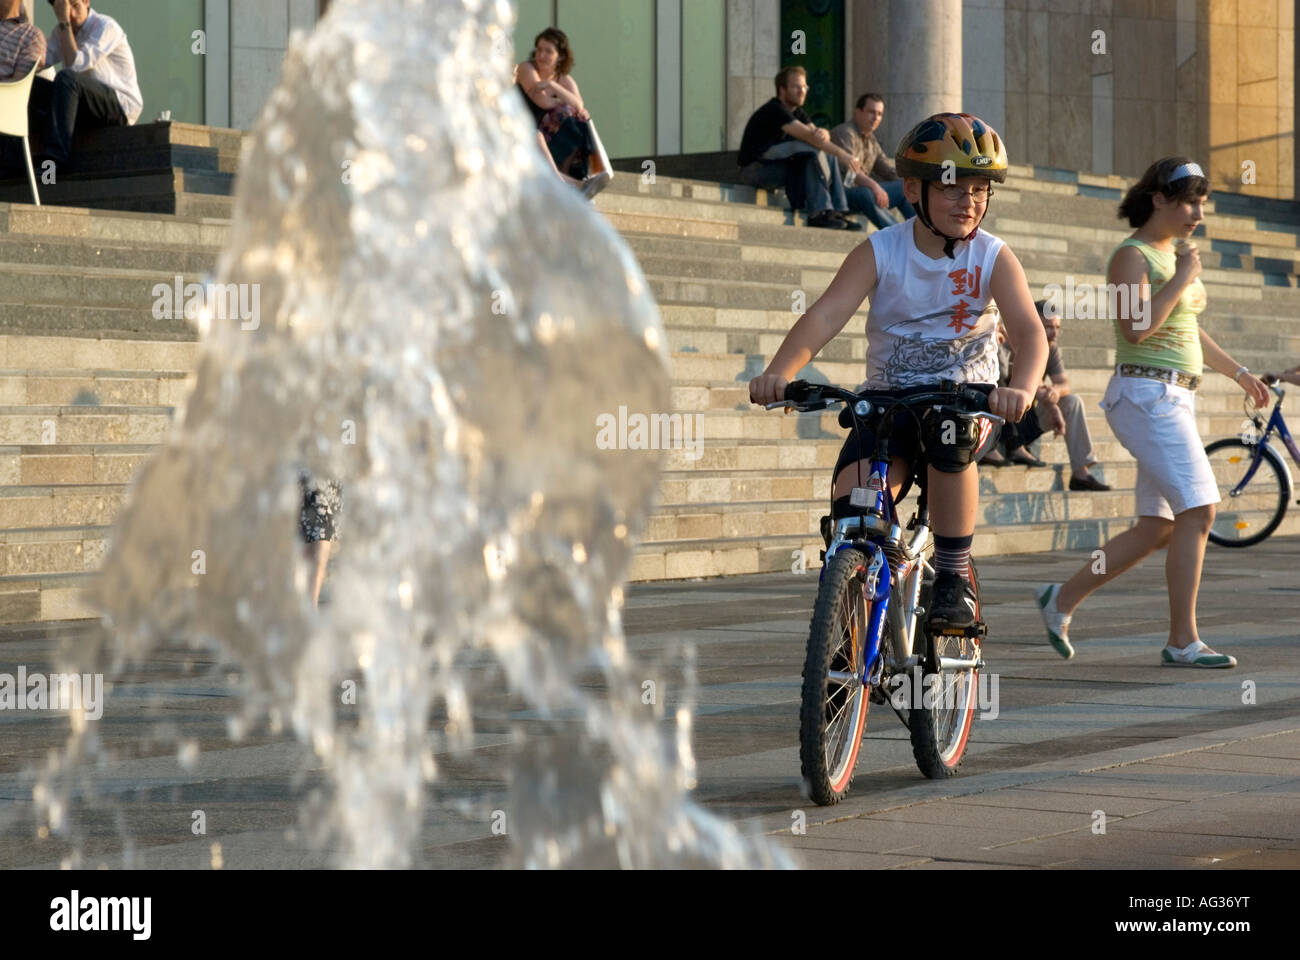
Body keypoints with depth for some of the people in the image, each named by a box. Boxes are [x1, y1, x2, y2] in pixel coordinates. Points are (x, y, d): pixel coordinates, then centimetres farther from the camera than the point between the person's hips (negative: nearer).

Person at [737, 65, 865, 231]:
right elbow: (807, 135, -27)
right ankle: (819, 212, -29)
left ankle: (838, 210, -13)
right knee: (811, 149, -27)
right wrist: (841, 154, -32)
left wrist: (823, 133, -24)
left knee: (828, 155, -4)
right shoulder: (774, 110, -17)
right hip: (755, 169, -9)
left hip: (779, 167, 9)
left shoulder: (798, 112, 15)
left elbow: (815, 133, 3)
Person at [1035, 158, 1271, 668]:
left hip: (1174, 400, 9)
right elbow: (1136, 327, -24)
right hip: (1145, 395, -9)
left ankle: (1062, 598, 19)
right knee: (1198, 511, -15)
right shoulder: (1132, 255, -10)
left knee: (1157, 528, 8)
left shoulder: (1172, 254, 18)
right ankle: (1183, 641, -10)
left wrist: (1239, 373, 29)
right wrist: (1182, 279, -16)